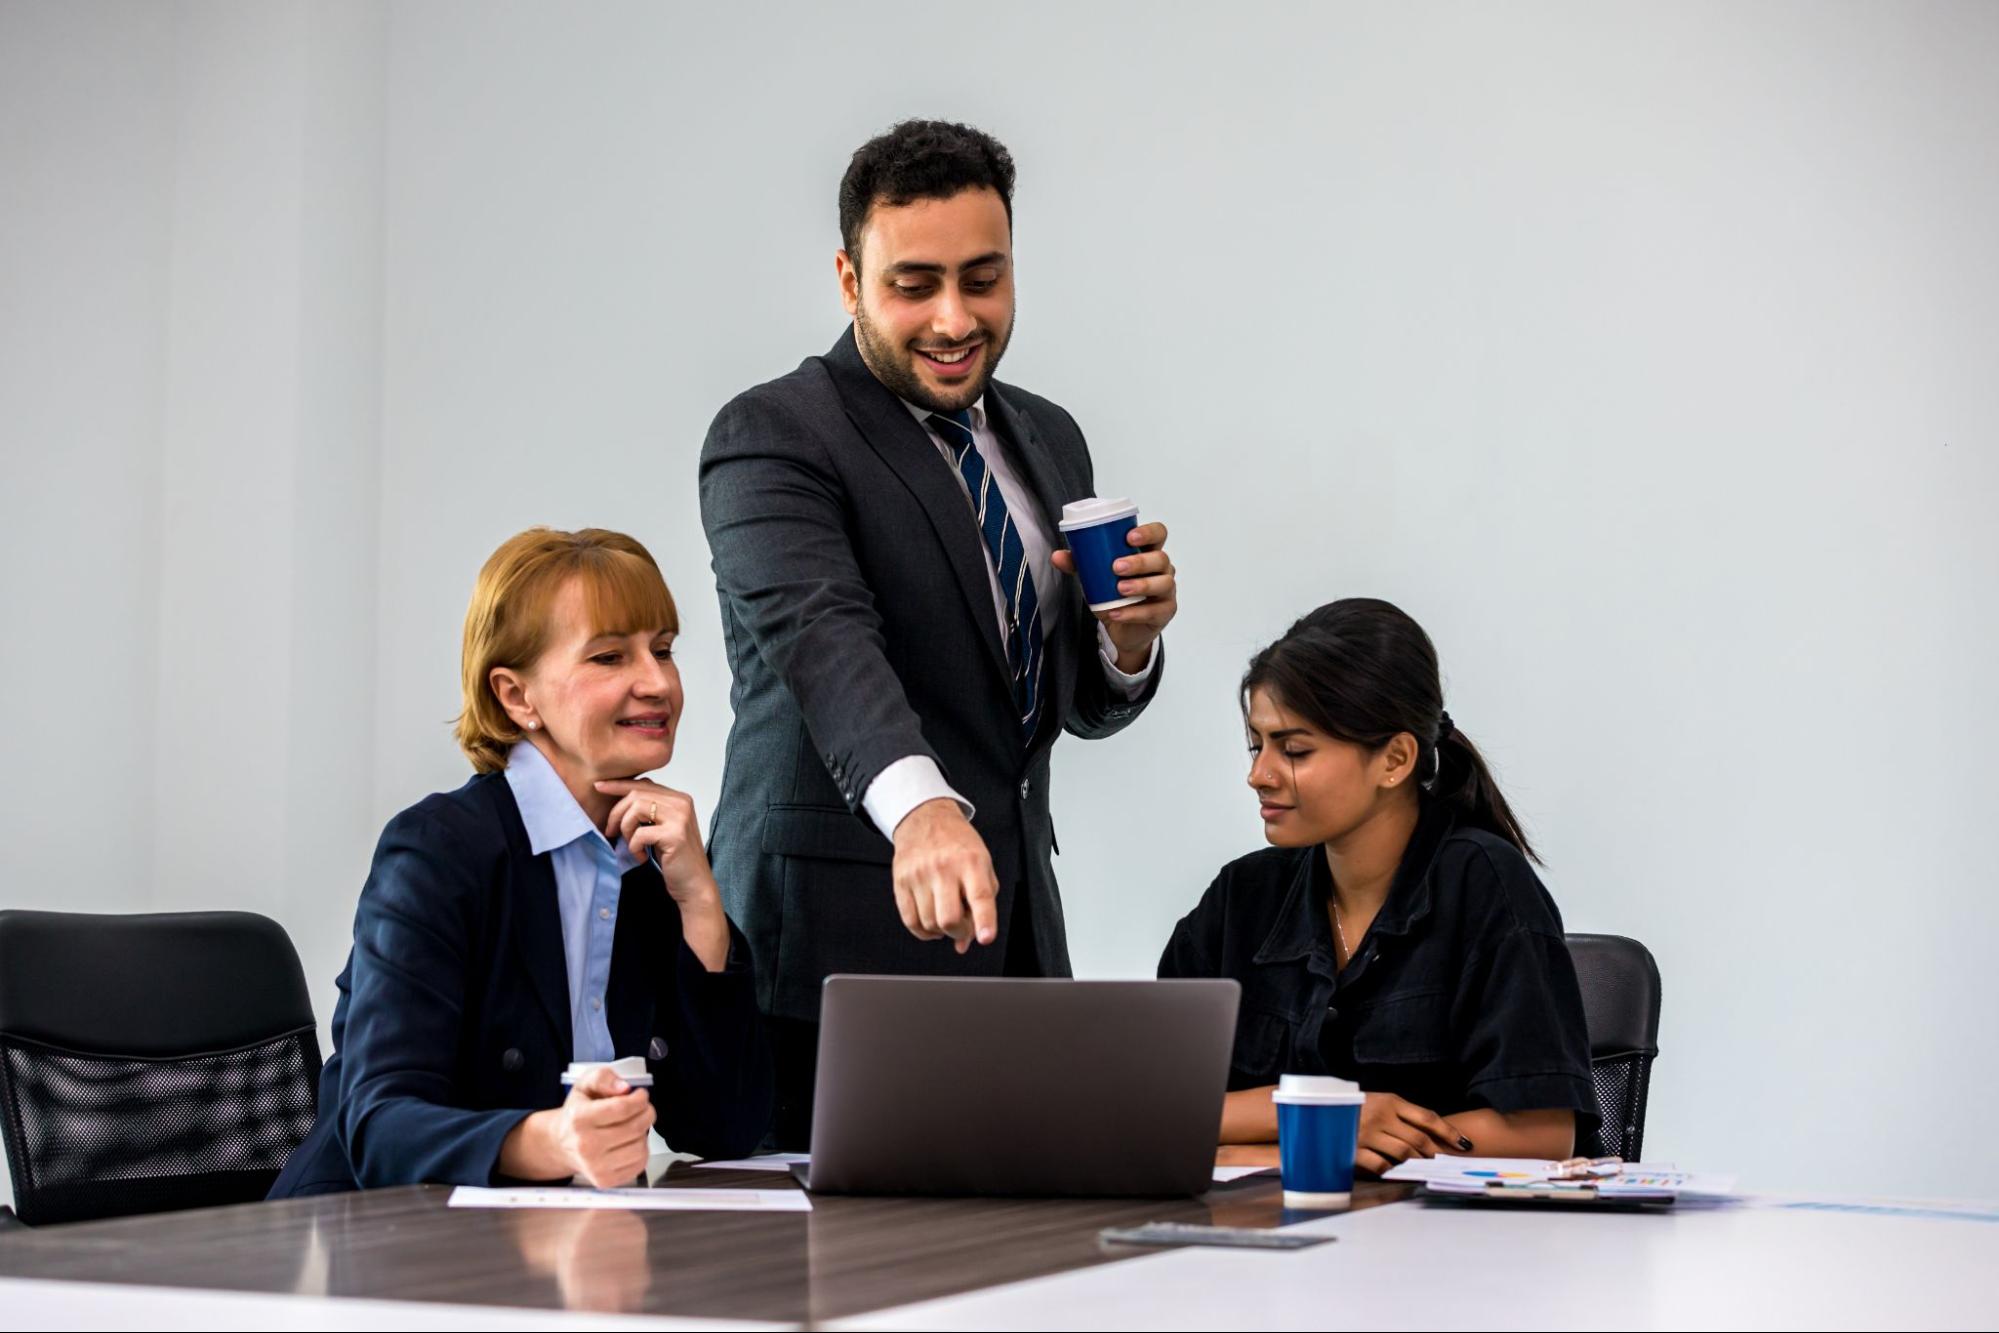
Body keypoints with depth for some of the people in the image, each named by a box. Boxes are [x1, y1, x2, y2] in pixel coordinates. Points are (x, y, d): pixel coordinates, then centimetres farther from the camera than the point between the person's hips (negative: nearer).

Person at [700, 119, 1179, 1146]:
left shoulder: (1047, 439, 14)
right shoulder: (772, 438, -8)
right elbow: (819, 637, -27)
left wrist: (1129, 634, -5)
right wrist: (922, 807, -44)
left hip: (1014, 939, 6)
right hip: (837, 943, -6)